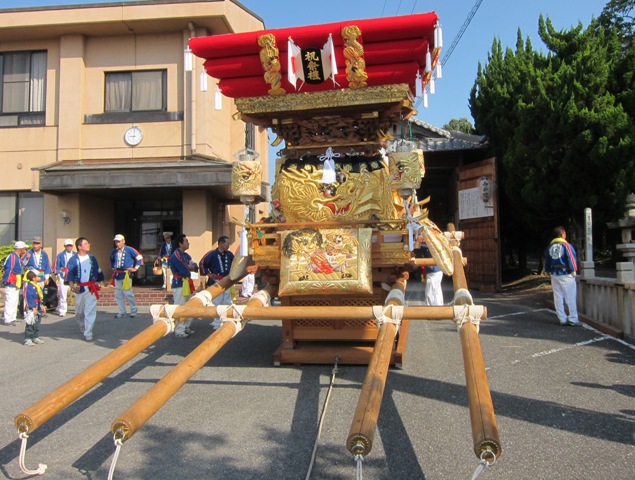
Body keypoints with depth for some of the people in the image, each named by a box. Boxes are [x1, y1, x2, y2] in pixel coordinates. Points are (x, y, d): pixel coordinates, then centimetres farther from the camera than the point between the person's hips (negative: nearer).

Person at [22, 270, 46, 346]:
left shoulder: (37, 286, 13)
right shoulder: (29, 286, -17)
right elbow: (29, 298, -22)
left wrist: (42, 306, 18)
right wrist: (33, 308, -24)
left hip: (37, 308, 10)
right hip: (31, 309, -10)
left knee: (37, 324, 16)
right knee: (30, 324, -6)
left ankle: (35, 337, 25)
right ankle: (27, 339, 0)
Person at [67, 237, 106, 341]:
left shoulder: (91, 257, 7)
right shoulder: (73, 259, -4)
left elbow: (98, 271, 19)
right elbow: (70, 274, -12)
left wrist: (104, 280, 25)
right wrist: (71, 286, -27)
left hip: (91, 288, 1)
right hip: (79, 289, -1)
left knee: (90, 311, -8)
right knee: (79, 311, 15)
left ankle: (88, 333, -6)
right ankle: (82, 326, 42)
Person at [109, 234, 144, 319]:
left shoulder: (129, 250, -7)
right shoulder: (114, 252, 9)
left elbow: (139, 257, -4)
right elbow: (112, 261, 30)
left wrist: (135, 268, -4)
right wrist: (113, 268, 20)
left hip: (126, 274, -6)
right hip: (117, 274, 6)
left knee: (128, 293, -7)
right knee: (118, 294, 7)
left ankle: (133, 311, 8)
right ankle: (122, 312, 16)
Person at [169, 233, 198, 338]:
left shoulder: (186, 255, 14)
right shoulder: (176, 256, -16)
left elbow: (195, 267, 8)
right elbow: (185, 272, -23)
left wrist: (189, 267, -13)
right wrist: (189, 268, -1)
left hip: (187, 284, 10)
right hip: (179, 284, -10)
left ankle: (186, 328, 27)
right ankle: (179, 331, 0)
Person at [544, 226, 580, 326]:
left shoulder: (550, 246, 8)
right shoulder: (566, 245, -10)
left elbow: (547, 260, 14)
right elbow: (572, 258, -15)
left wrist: (548, 271, 22)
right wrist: (573, 270, -7)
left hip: (554, 275, 6)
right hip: (566, 274, -6)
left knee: (558, 297, 8)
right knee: (571, 297, 0)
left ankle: (563, 319, 11)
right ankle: (573, 319, 1)